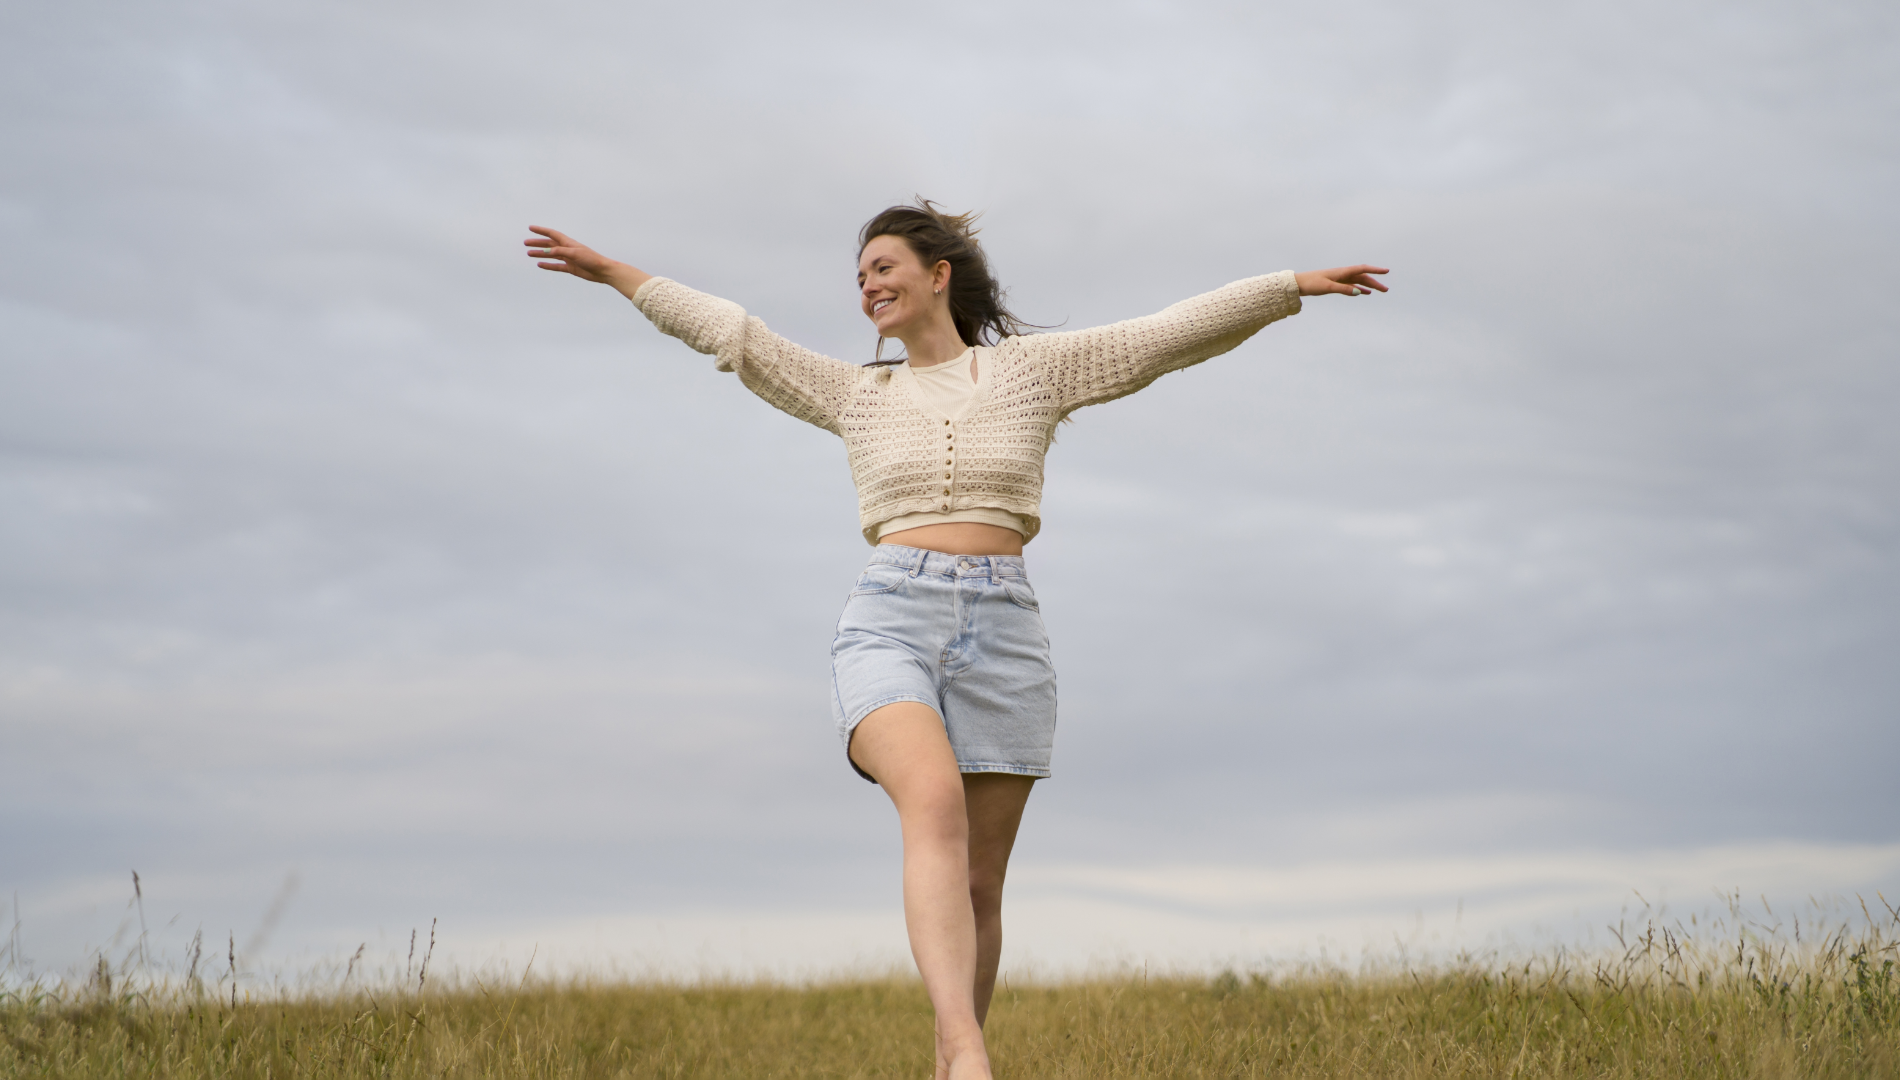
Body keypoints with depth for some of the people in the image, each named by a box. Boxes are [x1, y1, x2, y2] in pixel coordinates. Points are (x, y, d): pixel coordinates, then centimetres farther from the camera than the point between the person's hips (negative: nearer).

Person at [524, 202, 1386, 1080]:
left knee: (978, 885, 1)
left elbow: (1171, 334, 12)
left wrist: (1297, 285, 9)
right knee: (936, 807, -29)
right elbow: (732, 333, 22)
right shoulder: (855, 394, 19)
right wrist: (615, 273, 24)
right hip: (889, 621, -1)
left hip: (1002, 634, 1)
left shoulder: (1031, 368, 15)